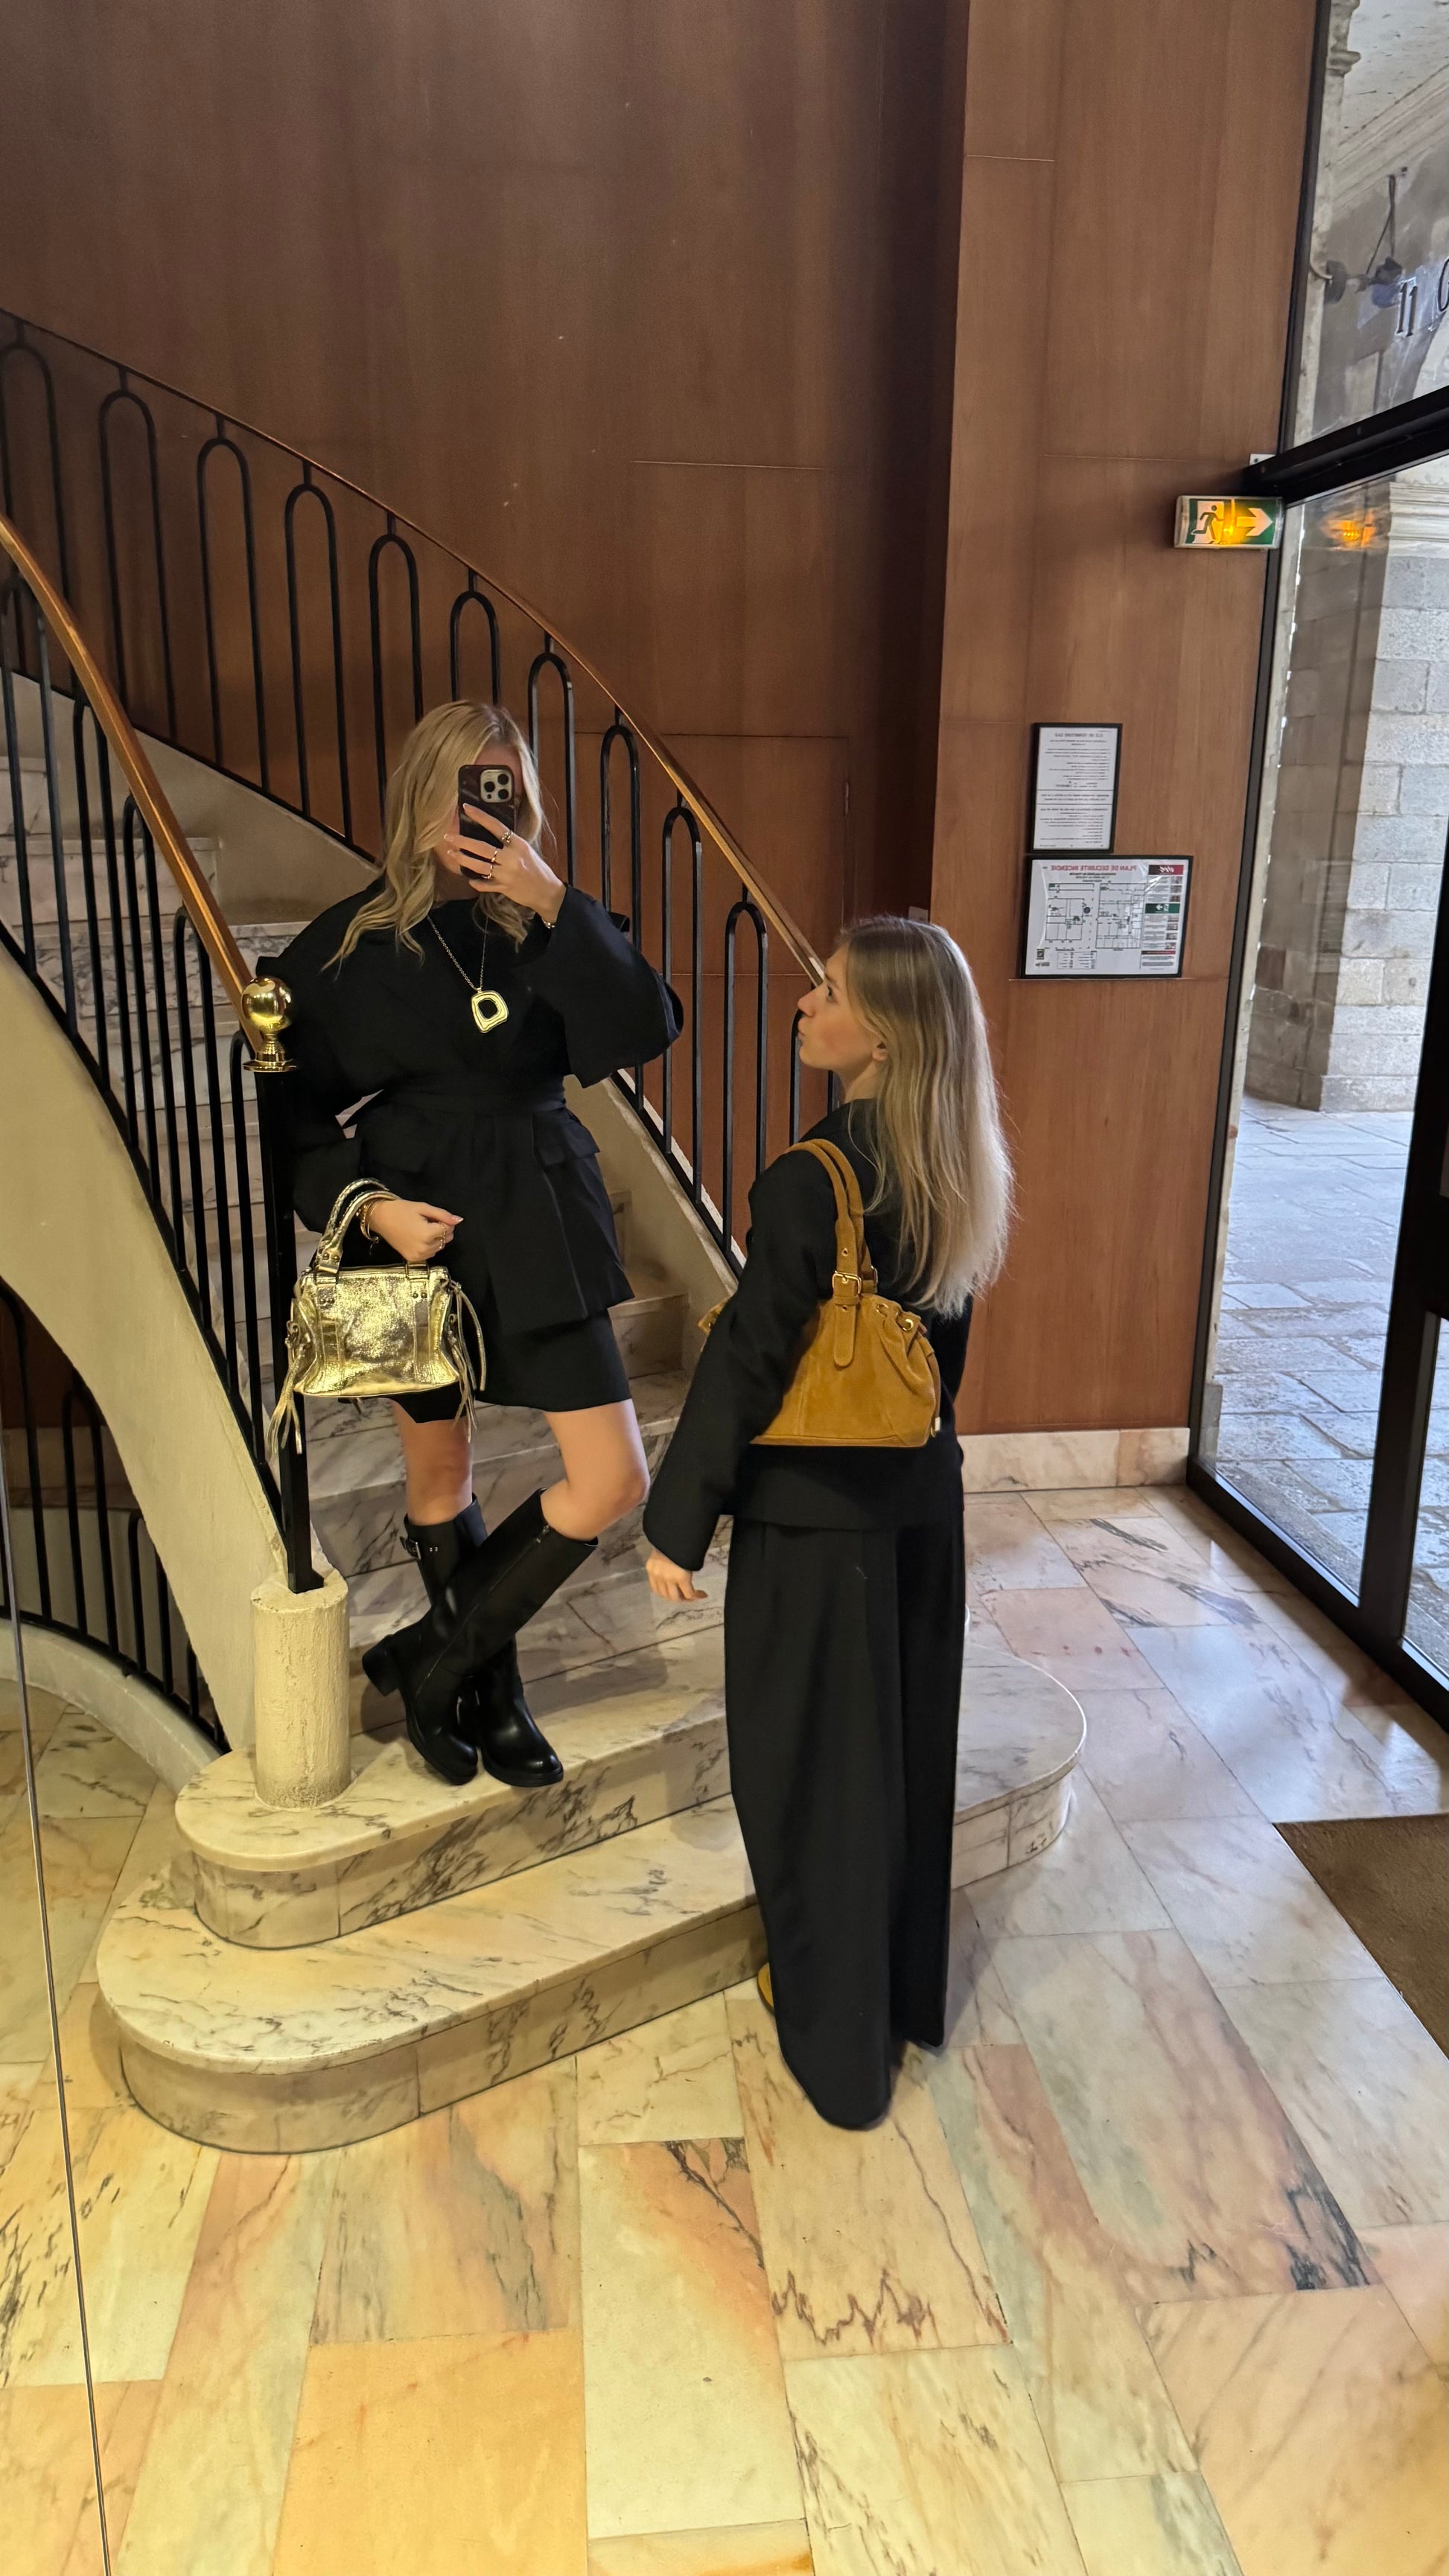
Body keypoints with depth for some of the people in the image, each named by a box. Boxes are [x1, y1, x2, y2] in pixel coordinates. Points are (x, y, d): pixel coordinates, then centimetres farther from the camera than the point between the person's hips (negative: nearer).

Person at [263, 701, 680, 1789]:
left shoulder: (548, 928, 1)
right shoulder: (348, 946, -3)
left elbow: (643, 1034, -15)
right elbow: (294, 1114, 1)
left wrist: (556, 904, -22)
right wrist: (371, 1206, -15)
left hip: (540, 1230, 2)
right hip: (417, 1231, -1)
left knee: (614, 1476, -3)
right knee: (440, 1475, 12)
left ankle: (433, 1658, 16)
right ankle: (491, 1691, 36)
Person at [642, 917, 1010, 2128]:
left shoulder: (810, 1181, -25)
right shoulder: (959, 1174, -2)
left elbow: (744, 1366, -20)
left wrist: (676, 1524, -11)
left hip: (814, 1517, -7)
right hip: (921, 1500, 7)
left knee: (813, 1765, 12)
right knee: (905, 1748, 22)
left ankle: (836, 2029, 31)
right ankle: (906, 1990, 42)